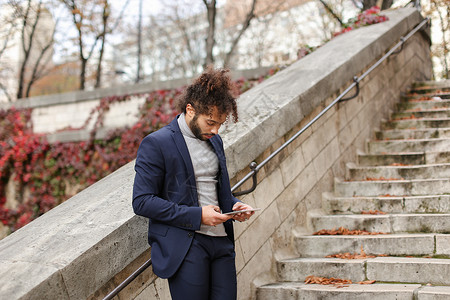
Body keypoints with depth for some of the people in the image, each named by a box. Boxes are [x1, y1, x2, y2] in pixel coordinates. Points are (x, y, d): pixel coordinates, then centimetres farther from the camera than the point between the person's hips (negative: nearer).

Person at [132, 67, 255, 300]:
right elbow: (142, 201, -12)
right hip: (183, 244, -6)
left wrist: (234, 205, 5)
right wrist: (196, 215, -16)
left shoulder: (214, 140, 16)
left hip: (221, 241, 7)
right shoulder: (156, 144, -7)